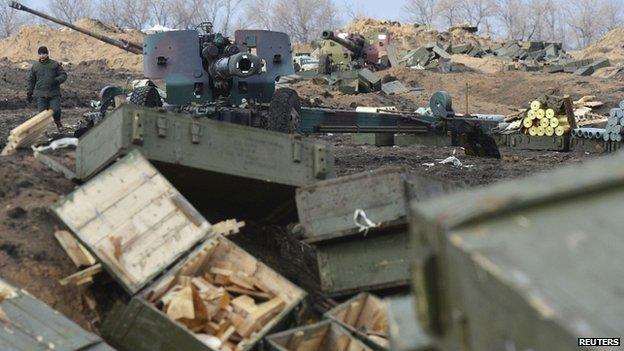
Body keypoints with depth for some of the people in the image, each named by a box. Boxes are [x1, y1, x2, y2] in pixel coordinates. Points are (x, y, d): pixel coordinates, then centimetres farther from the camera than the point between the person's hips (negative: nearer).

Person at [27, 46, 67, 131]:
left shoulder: (55, 64, 5)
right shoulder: (35, 66, 11)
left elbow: (63, 75, 4)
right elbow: (31, 80, 17)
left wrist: (57, 80, -16)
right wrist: (29, 93, 13)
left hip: (54, 93, -1)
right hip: (41, 95, 1)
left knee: (56, 110, -11)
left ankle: (57, 122, 20)